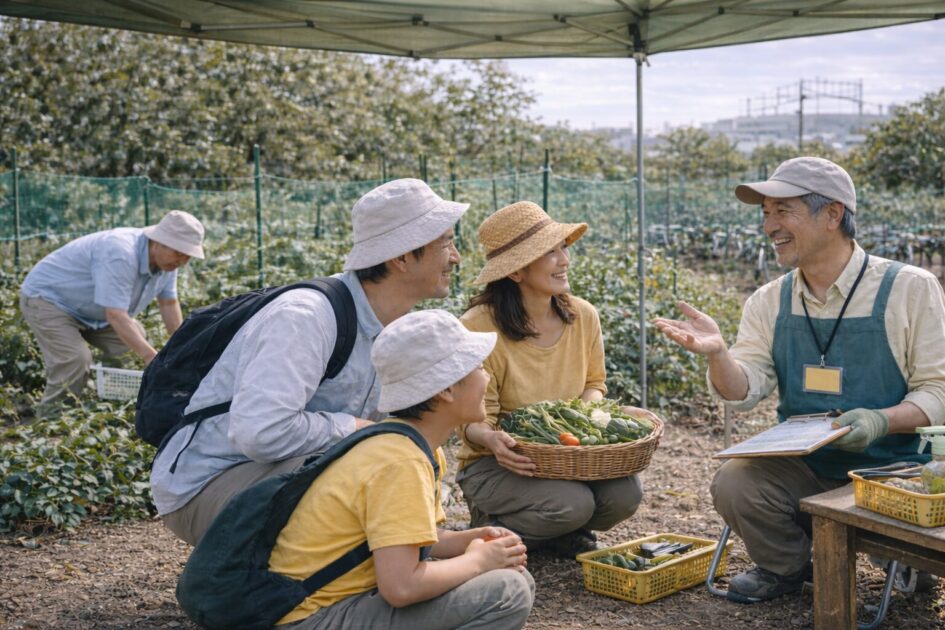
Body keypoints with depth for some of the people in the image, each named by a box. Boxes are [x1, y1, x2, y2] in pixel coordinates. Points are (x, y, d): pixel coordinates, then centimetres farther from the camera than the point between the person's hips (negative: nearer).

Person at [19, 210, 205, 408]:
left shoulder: (167, 259, -9)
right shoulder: (120, 255, -37)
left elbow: (169, 304, 2)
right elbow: (115, 315, -40)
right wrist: (150, 356, -45)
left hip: (87, 308, 9)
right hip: (46, 297, -9)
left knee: (135, 338, 0)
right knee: (76, 360, -24)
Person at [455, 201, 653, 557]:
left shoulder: (583, 316, -1)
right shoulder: (478, 328, -18)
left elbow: (594, 382, 13)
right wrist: (491, 438, -39)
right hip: (496, 462, -5)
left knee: (625, 493, -22)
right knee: (572, 502, -30)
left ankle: (565, 534, 11)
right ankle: (489, 527, 1)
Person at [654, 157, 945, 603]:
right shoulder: (769, 301, 4)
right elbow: (743, 393, -4)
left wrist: (882, 420, -26)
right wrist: (716, 352, -26)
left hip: (889, 470, -2)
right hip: (802, 469, 3)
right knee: (732, 483, -25)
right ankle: (786, 567, 7)